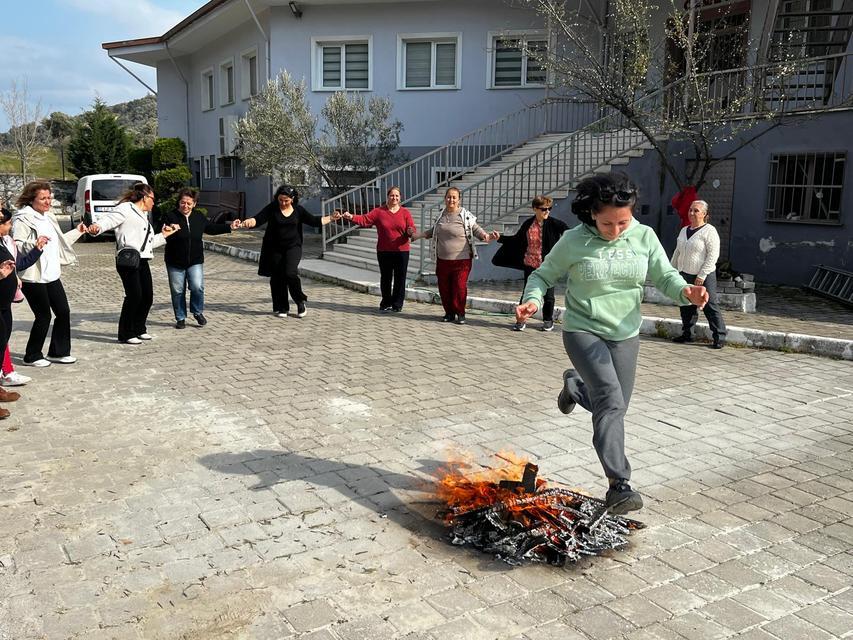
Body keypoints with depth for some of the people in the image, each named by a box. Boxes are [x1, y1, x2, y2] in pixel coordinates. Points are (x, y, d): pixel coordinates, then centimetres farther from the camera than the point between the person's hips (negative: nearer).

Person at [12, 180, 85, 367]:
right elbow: (16, 246, -20)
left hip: (52, 275, 8)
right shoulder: (23, 219, -11)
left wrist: (77, 232, 23)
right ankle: (32, 356, 14)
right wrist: (35, 244, -36)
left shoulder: (48, 217, 15)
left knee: (63, 311, 7)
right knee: (43, 316, -2)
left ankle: (58, 352, 20)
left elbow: (58, 242, 25)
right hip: (32, 277, -8)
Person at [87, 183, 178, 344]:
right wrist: (97, 227, -36)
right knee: (134, 296, -11)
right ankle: (126, 334, -1)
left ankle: (139, 329, 24)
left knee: (147, 296, 7)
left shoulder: (143, 216, 26)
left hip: (142, 261, 9)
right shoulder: (126, 208, -2)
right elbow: (109, 219, -17)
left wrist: (164, 235, 33)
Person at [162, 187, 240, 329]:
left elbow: (212, 228, 20)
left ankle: (198, 312, 13)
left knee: (197, 287, -12)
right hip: (175, 262, -2)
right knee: (178, 291, 5)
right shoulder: (170, 216, -7)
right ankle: (180, 318, 21)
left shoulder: (199, 217, 5)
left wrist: (230, 226, 19)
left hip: (195, 261, 2)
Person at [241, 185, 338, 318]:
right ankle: (281, 308, 16)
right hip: (275, 248, 1)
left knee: (290, 273, -18)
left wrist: (331, 218, 4)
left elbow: (314, 221, 9)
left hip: (293, 247, -1)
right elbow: (258, 219, -13)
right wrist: (249, 221, -34)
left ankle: (300, 301, 3)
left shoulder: (298, 210, 3)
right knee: (277, 278, 3)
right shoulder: (272, 208, -3)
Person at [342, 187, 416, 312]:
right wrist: (351, 217, -23)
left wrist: (411, 231, -25)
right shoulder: (379, 211, 2)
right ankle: (386, 303, 22)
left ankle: (397, 304, 13)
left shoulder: (405, 212, 2)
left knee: (400, 278, 3)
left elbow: (412, 229, -1)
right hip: (384, 251, 1)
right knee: (385, 278, 10)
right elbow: (365, 220, -7)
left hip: (401, 251, -1)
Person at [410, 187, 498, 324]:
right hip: (442, 260, 5)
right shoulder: (441, 216, 10)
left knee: (459, 287, -7)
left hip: (462, 260, -5)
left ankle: (460, 313, 9)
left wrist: (487, 236, -25)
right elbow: (433, 231, 26)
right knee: (444, 288, 8)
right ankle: (449, 313, 23)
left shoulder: (466, 216, -6)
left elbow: (477, 230, -7)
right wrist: (418, 234, 25)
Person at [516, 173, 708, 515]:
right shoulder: (573, 241, -11)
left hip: (625, 335, 5)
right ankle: (619, 485, -19)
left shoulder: (644, 237, -4)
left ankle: (575, 385, 46)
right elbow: (543, 275, -2)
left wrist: (686, 292, -26)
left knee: (613, 409, 14)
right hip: (583, 331, -4)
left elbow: (665, 275, -4)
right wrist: (533, 300, -23)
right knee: (610, 400, -22)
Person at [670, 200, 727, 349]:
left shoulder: (709, 231, -9)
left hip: (704, 277, -7)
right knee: (686, 306, 11)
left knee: (710, 307, -5)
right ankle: (687, 334, 23)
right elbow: (677, 252, 22)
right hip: (685, 275, 7)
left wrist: (702, 275, -19)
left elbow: (713, 254, -15)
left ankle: (719, 337, 0)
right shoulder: (684, 230, 14)